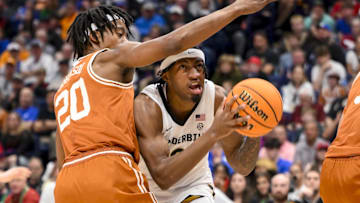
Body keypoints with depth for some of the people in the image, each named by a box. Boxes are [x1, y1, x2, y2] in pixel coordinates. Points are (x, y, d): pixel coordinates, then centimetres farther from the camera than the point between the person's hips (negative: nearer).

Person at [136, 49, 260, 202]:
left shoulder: (216, 97, -19)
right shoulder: (146, 106, -28)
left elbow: (242, 168, -13)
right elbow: (162, 176, -40)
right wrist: (213, 133, -47)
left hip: (193, 187, 1)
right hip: (149, 188, -1)